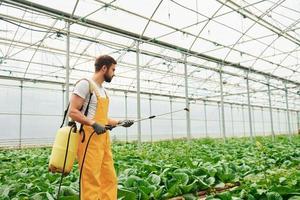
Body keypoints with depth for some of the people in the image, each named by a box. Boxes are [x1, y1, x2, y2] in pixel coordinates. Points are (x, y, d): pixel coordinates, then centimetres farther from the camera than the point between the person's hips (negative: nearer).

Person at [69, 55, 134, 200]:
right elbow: (73, 112, -13)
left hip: (104, 139, 9)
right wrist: (93, 124, -24)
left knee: (110, 180, 9)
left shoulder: (103, 90, 21)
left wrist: (119, 122, 14)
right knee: (91, 182, -6)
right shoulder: (85, 84, -5)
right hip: (90, 139, -9)